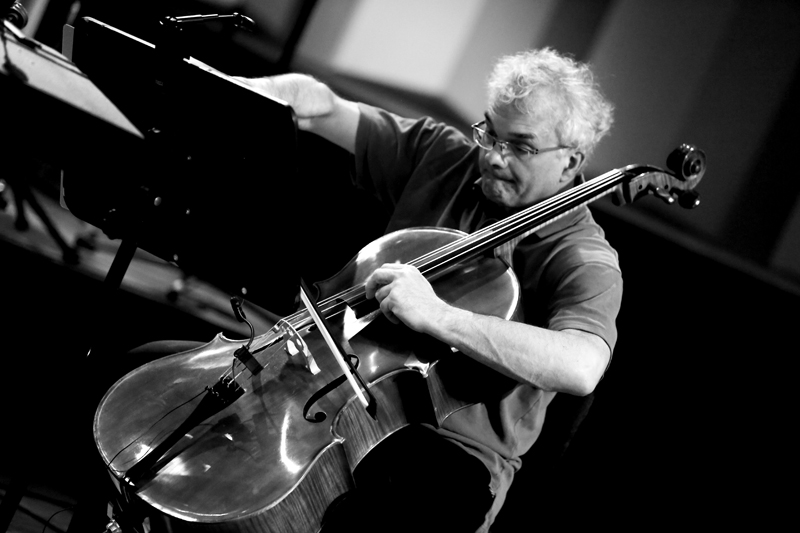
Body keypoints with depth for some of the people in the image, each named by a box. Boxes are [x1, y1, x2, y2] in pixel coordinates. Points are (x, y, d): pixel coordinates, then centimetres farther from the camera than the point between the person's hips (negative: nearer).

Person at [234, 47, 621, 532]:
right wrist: (311, 96, -21)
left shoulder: (586, 264, -14)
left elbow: (581, 367, -35)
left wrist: (438, 317, -40)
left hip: (456, 449, -5)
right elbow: (316, 106, 4)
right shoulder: (441, 154, 3)